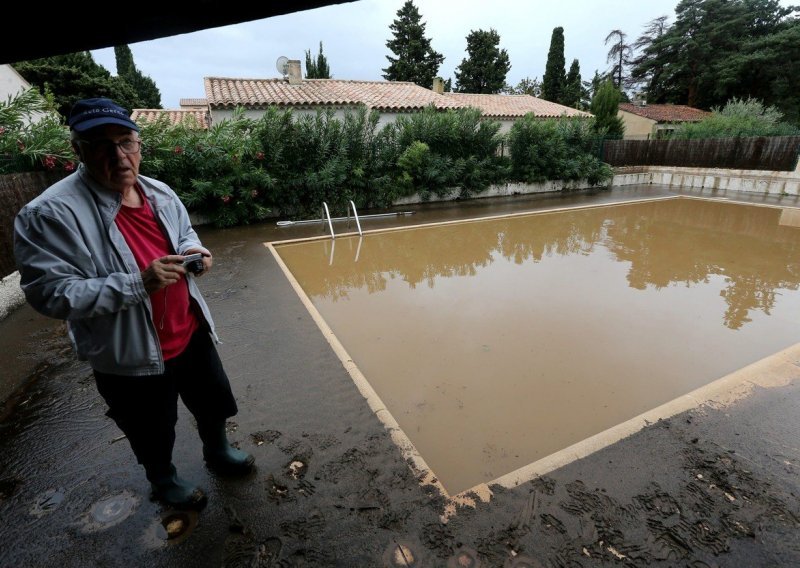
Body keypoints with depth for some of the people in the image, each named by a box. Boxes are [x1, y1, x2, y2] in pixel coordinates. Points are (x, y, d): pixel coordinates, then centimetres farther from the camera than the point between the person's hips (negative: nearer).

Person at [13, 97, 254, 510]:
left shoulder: (159, 193, -1)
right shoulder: (50, 214, -21)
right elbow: (49, 294, -22)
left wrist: (193, 251, -8)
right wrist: (138, 284, -31)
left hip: (191, 333, 6)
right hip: (131, 357, -5)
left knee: (213, 403, 25)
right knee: (153, 434, 20)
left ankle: (217, 452, 55)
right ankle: (163, 480, 52)